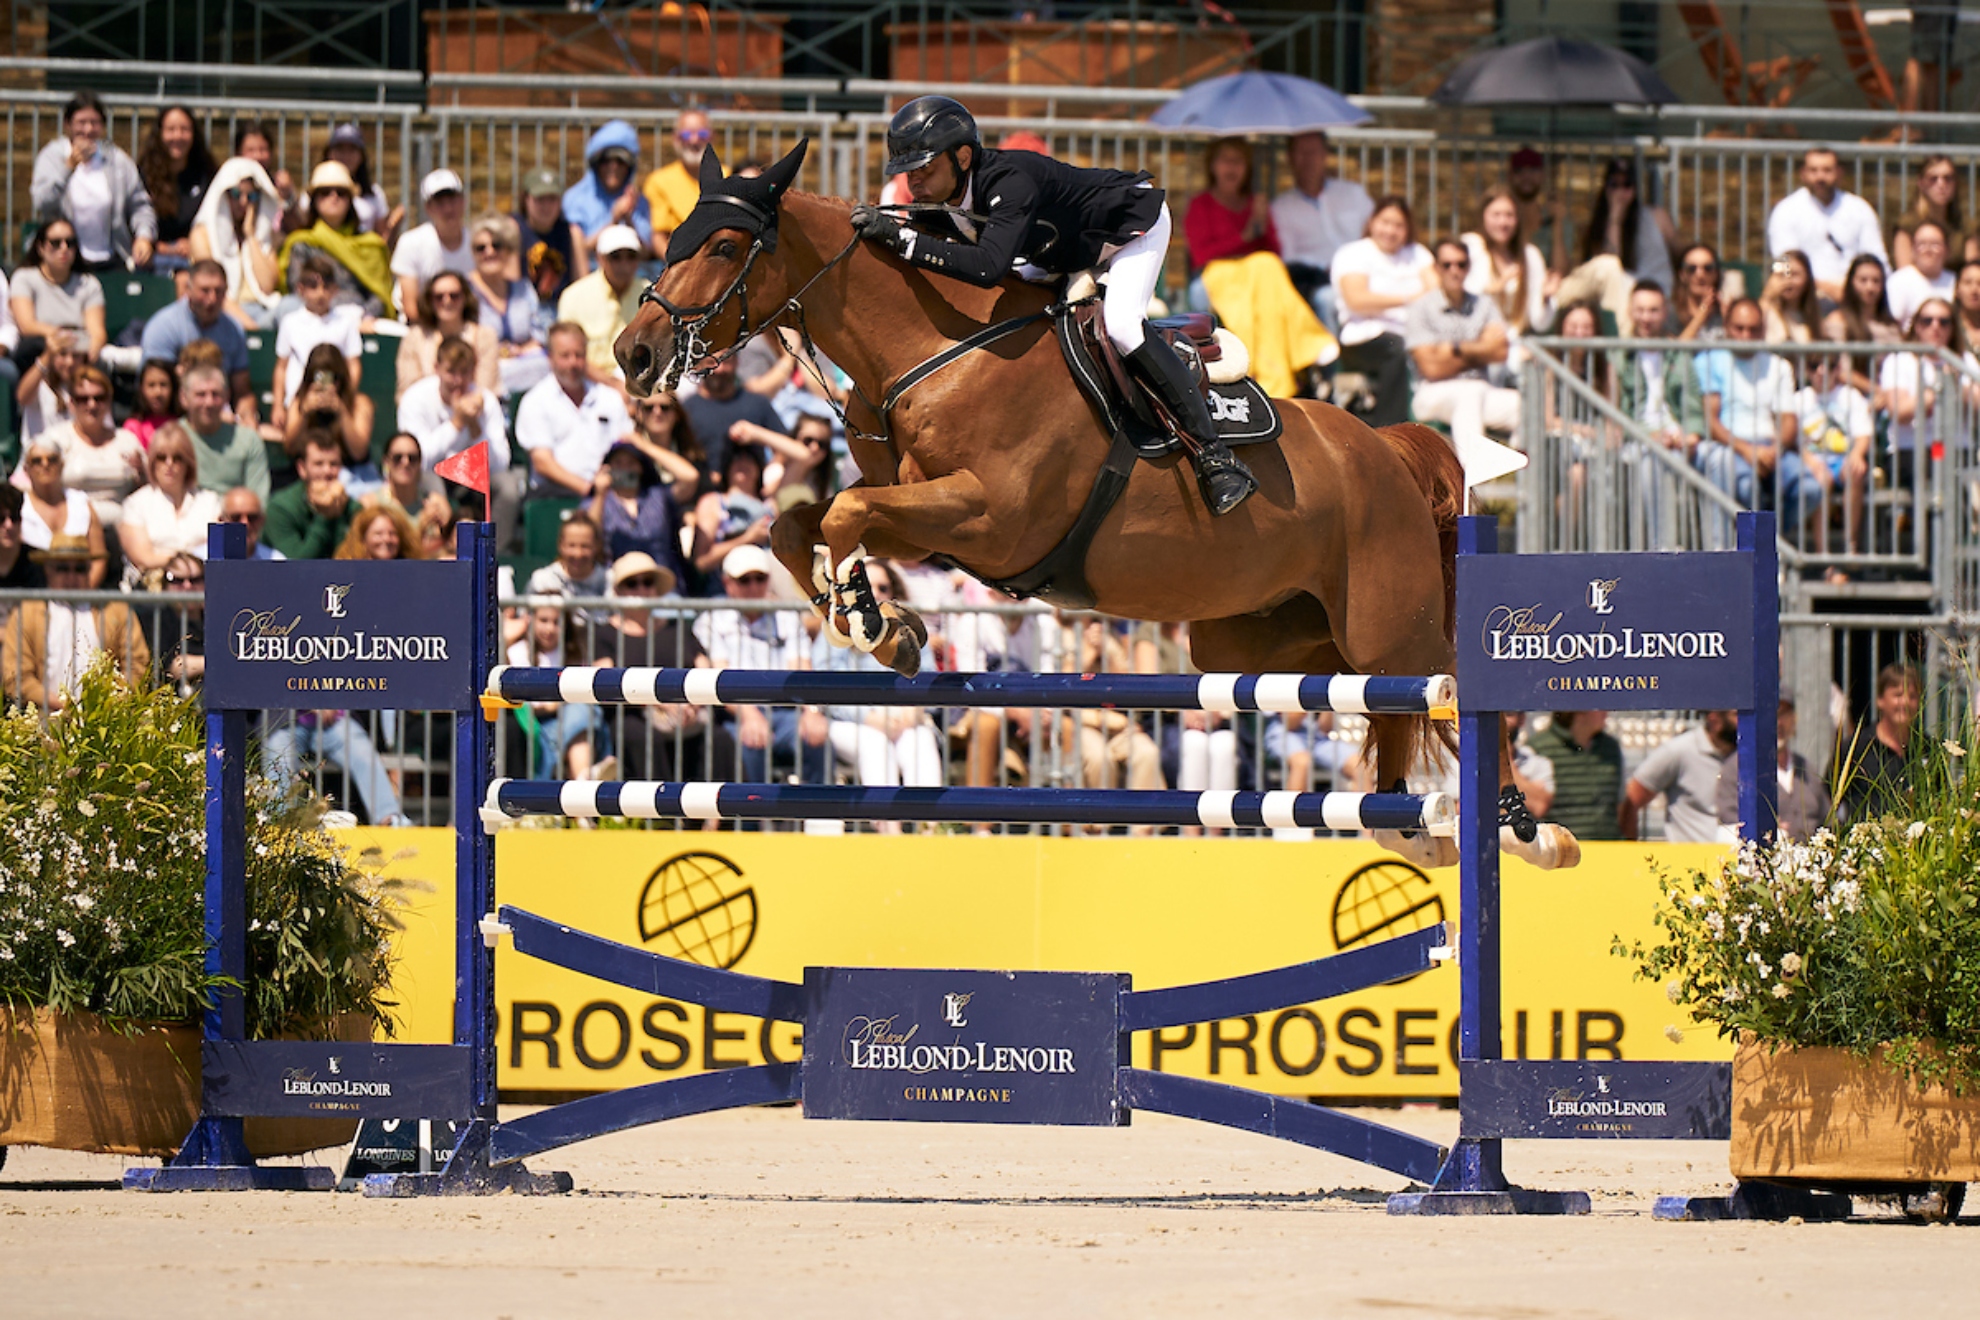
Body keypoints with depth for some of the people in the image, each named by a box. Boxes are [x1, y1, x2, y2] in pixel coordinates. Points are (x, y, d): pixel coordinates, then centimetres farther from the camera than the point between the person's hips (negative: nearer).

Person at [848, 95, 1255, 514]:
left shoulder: (1010, 182, -42)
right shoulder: (944, 207, -17)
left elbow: (988, 267, -57)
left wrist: (900, 237, -58)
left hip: (1135, 224, -9)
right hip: (1067, 253, 9)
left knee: (1121, 324, -29)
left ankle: (1215, 457, -24)